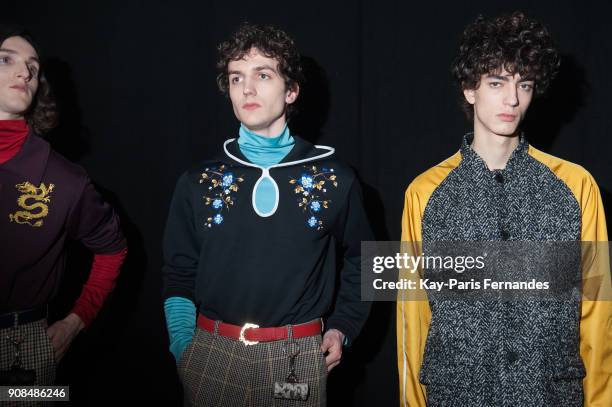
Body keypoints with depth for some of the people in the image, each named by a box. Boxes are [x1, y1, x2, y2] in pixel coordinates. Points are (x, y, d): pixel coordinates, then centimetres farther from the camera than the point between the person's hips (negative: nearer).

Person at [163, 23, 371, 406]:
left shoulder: (336, 180, -2)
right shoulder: (199, 182, 1)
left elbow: (358, 260, 11)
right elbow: (179, 274, 6)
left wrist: (342, 328, 4)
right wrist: (184, 349, -3)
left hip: (297, 359, 0)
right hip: (212, 356, 1)